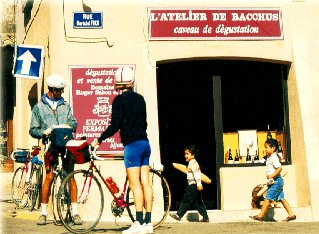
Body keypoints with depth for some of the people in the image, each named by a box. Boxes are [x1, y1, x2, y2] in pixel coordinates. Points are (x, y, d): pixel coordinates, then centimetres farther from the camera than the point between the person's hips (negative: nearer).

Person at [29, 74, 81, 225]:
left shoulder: (65, 105, 16)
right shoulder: (39, 107, 9)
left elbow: (74, 122, 14)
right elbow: (33, 130, 8)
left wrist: (69, 126, -9)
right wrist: (43, 132, -12)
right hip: (51, 144, -2)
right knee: (49, 176, -10)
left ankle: (75, 212, 2)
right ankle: (43, 212, 1)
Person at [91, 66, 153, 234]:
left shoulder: (120, 100, -7)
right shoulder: (139, 98, 13)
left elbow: (115, 125, -13)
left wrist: (99, 140, -4)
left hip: (132, 144, -7)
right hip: (145, 142, 7)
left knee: (135, 184, -8)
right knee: (145, 183, 6)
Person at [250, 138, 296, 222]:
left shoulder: (273, 158, -14)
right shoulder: (269, 158, 16)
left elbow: (279, 168, -25)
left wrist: (272, 176, -26)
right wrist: (268, 176, 12)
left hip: (276, 181, -10)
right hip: (277, 182, 10)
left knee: (268, 198, -6)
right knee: (281, 198, 10)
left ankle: (261, 216, -3)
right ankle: (291, 214, 11)